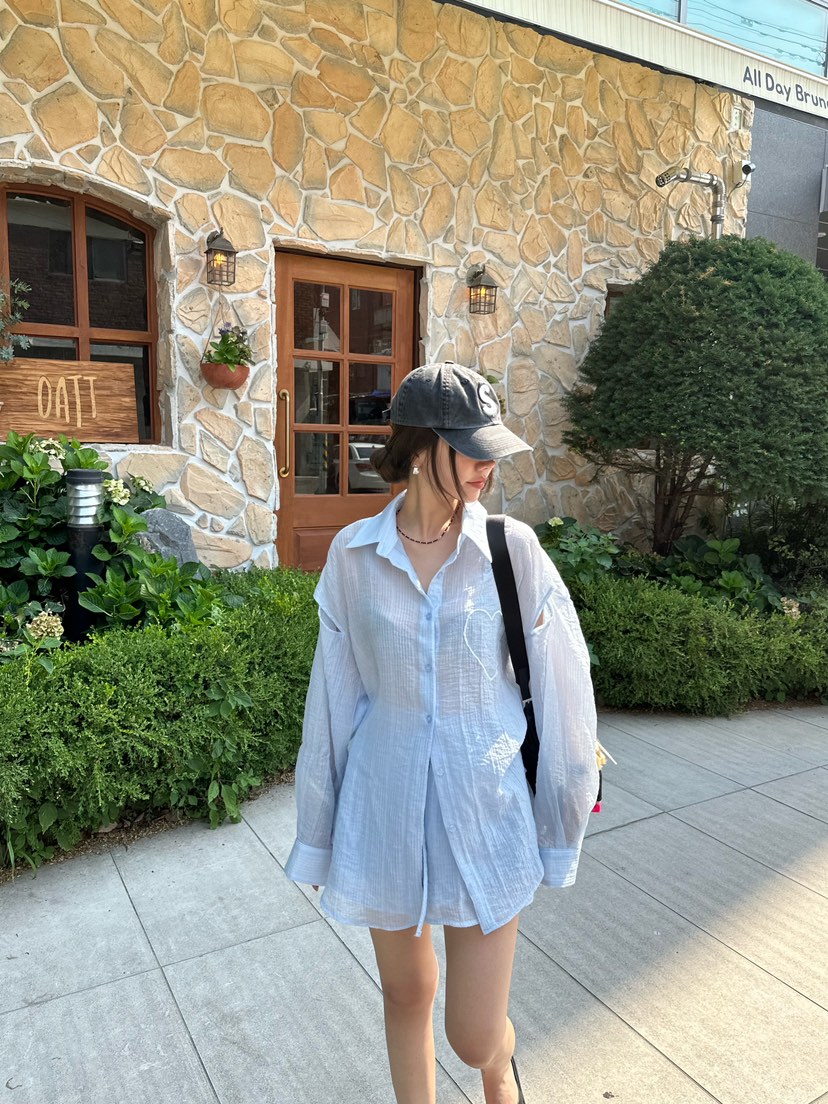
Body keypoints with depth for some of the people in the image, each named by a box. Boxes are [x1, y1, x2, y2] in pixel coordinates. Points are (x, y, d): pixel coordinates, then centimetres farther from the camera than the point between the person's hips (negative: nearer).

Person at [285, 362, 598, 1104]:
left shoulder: (513, 549, -12)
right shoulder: (354, 555, -8)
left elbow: (563, 691, -6)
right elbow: (334, 697, -1)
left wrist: (560, 828, 1)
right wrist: (319, 834, 6)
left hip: (485, 806, -1)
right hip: (384, 805, 1)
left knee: (474, 1035, 10)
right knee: (406, 996, 20)